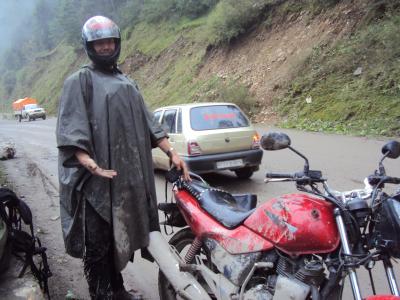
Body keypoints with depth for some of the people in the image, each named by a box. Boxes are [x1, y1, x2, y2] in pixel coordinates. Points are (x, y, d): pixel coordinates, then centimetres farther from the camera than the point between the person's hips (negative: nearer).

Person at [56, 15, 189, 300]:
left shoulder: (127, 82, 19)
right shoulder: (79, 81, -1)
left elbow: (147, 123, 14)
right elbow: (70, 130, -13)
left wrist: (171, 152, 3)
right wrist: (89, 164, -28)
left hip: (129, 176, 6)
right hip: (96, 180, -6)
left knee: (122, 237, 16)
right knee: (98, 244, -2)